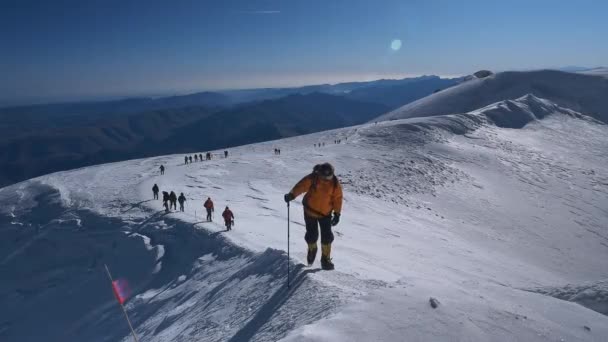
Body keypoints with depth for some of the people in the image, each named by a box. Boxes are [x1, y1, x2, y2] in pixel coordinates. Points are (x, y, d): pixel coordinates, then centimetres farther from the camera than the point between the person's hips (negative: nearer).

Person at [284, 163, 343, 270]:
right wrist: (292, 195, -44)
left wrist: (337, 213, -5)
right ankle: (312, 249, 38)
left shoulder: (335, 183, -11)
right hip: (310, 212, -1)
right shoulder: (312, 179, -18)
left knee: (327, 236, -2)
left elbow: (337, 198, -4)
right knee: (312, 235, 6)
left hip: (325, 213, 1)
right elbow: (301, 186, -27)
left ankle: (325, 259, 16)